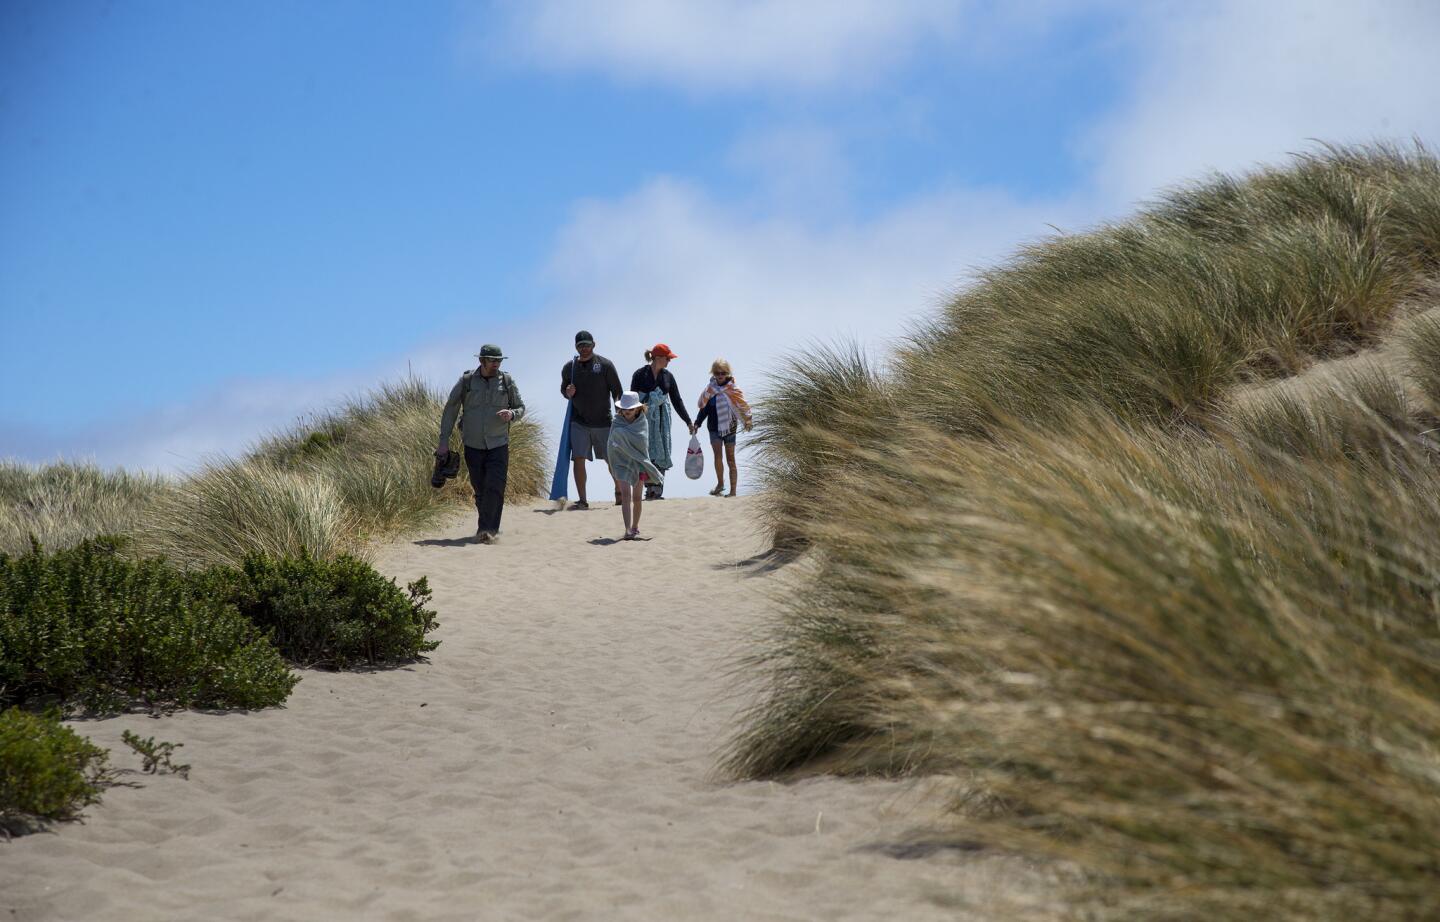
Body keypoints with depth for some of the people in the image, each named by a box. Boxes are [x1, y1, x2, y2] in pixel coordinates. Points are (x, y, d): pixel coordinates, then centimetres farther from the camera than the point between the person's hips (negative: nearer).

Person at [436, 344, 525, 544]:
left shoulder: (506, 381, 2)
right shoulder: (466, 381, -1)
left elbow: (521, 407, 11)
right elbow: (450, 410, 4)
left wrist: (512, 414, -14)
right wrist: (444, 441, 0)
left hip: (498, 445, 0)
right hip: (473, 445, 0)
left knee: (495, 488, -14)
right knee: (480, 490, 6)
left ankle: (486, 530, -14)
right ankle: (490, 527, 20)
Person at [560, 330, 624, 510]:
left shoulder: (605, 365, -4)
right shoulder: (569, 367, 5)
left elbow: (617, 392, -1)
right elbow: (563, 389, 19)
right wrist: (568, 393, -5)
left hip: (603, 421, -1)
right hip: (579, 422, 1)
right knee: (578, 459, -9)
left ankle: (620, 493, 29)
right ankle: (582, 500, -6)